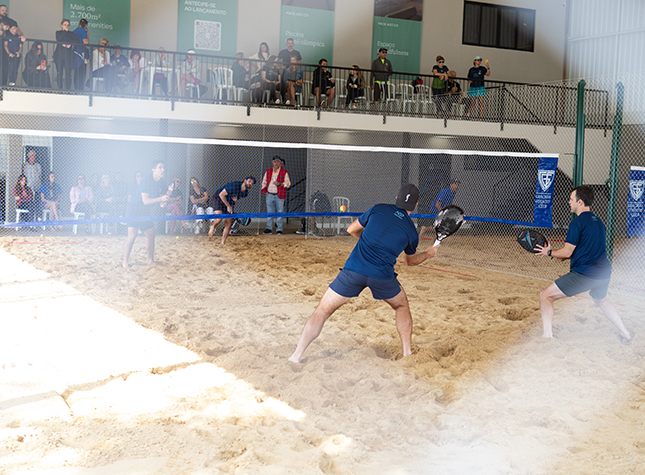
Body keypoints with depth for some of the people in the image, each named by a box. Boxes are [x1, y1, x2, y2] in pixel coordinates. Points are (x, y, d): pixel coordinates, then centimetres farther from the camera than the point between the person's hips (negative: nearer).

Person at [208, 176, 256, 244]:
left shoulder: (245, 193, -7)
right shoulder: (234, 185, -29)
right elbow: (221, 194, -22)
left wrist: (235, 199, -9)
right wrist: (228, 206, -20)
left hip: (230, 203, 6)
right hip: (219, 199, -6)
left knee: (228, 224, -1)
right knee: (219, 219, -27)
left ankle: (223, 242, 10)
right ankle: (213, 225, 8)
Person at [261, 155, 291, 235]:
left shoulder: (284, 172, 2)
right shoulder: (268, 172, 12)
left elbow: (288, 183, -1)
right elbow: (264, 182, 19)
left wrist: (280, 184, -17)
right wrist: (265, 191, 6)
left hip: (279, 196, -3)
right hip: (269, 195, 3)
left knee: (280, 212, -2)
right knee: (269, 212, 5)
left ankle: (279, 229, 5)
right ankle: (269, 229, 10)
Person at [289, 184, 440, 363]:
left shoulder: (378, 209, 9)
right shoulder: (411, 231, 11)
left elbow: (352, 230, 19)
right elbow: (411, 261, 29)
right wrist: (428, 254, 46)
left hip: (354, 269, 0)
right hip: (383, 276, 1)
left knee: (323, 311, 7)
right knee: (402, 306, 30)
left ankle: (296, 356, -1)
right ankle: (407, 353, 30)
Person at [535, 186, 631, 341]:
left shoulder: (577, 223, -11)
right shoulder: (598, 222, 14)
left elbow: (567, 252, -13)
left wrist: (549, 252, 5)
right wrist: (563, 256, 21)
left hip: (583, 274, -8)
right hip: (604, 273, 9)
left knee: (545, 296, -4)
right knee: (601, 300, 37)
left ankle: (547, 335, -13)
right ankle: (625, 333, 39)